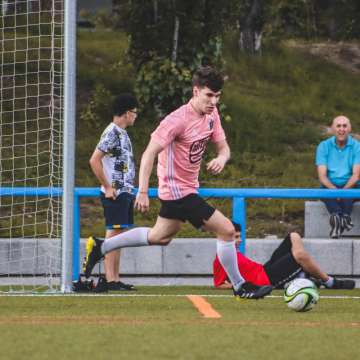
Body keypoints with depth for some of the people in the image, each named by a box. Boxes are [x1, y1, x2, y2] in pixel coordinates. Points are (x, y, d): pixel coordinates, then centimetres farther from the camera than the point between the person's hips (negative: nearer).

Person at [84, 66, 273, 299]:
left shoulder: (211, 114, 1)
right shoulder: (179, 119, -24)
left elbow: (223, 147, 8)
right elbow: (150, 152, -25)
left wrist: (221, 159, -18)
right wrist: (143, 191, -30)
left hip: (187, 188, 10)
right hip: (179, 191, -10)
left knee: (160, 237, 26)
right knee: (226, 229, -11)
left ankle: (100, 248, 36)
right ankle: (240, 287, 2)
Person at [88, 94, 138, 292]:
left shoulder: (121, 133, 17)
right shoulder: (111, 133, -13)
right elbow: (94, 160, -20)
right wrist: (107, 187, -18)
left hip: (125, 192, 10)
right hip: (115, 194, -10)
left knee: (118, 235, 10)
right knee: (113, 234, -10)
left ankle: (115, 280, 12)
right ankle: (109, 280, -11)